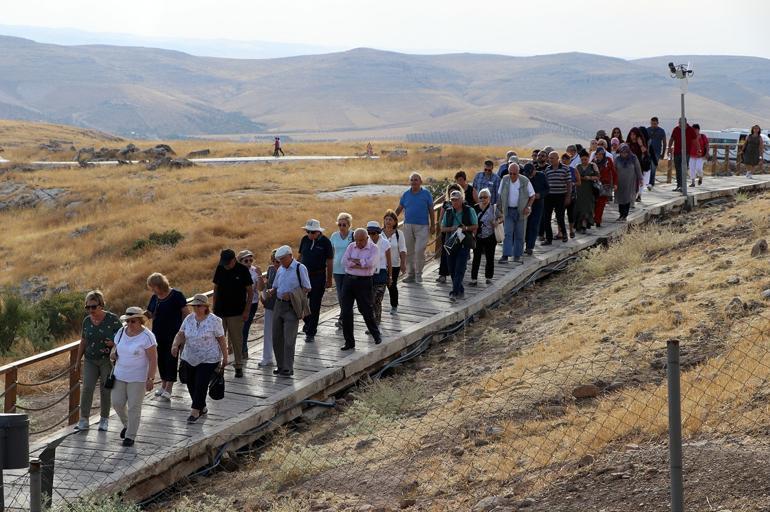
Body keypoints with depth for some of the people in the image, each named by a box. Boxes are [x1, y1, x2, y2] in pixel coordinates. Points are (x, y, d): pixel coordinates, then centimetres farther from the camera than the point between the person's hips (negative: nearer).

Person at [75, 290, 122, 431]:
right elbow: (83, 342, 13)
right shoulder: (87, 321, 3)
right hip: (90, 360, 3)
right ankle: (83, 420, -5)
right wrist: (78, 361, 14)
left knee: (105, 389, 4)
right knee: (87, 388, -9)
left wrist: (114, 343, -23)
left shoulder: (112, 319, -10)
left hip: (108, 360, -3)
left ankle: (104, 419, 20)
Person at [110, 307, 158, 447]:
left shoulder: (147, 336, -16)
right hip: (120, 376, 6)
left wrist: (150, 379, -17)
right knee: (117, 403, 6)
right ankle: (127, 424, 32)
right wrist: (113, 353, -6)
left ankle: (130, 436, 11)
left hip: (138, 378, -6)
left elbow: (153, 359, -14)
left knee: (134, 407, -1)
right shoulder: (121, 332, 1)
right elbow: (116, 346, 18)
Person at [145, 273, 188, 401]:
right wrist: (143, 313, -9)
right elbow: (150, 314, 13)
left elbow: (186, 312, -8)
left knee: (171, 358, -4)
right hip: (158, 333, 6)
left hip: (173, 334, -6)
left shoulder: (176, 295, -11)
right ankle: (163, 384, 27)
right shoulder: (154, 298, 7)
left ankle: (168, 388, -1)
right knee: (161, 358, 13)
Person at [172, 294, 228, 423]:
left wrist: (225, 358, -5)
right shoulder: (188, 319, 3)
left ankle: (195, 412, 1)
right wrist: (175, 345, -22)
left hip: (208, 360, -5)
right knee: (191, 385, 10)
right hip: (189, 359, 5)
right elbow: (180, 334, -1)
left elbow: (221, 340, -6)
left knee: (201, 386, -10)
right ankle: (202, 408, 30)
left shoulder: (214, 321, -10)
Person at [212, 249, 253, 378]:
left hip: (236, 313, -3)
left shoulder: (243, 271, -8)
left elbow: (250, 291, -4)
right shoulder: (220, 269, 2)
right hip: (220, 311, 3)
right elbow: (216, 288, 11)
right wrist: (214, 307, 7)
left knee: (237, 340, 4)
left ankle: (239, 366, 15)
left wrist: (246, 310, -8)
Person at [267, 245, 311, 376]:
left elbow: (307, 288, -8)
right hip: (279, 305, 7)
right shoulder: (281, 269, 14)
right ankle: (280, 366, 18)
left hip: (292, 307, -7)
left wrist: (291, 295, -19)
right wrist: (271, 291, -1)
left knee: (289, 339, -8)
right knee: (276, 338, 7)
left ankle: (288, 368, -3)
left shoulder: (300, 268, -7)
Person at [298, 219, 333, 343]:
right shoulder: (305, 240, 3)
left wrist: (329, 280, -4)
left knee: (314, 305, 0)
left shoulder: (325, 242, -9)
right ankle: (308, 322, 32)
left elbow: (329, 262, -4)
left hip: (318, 277, -4)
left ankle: (310, 333, 7)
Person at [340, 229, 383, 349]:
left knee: (366, 310, 2)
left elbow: (370, 263, -21)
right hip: (349, 280, 4)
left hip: (363, 282, -4)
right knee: (346, 311, 2)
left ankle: (376, 335, 24)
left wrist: (353, 260, -12)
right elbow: (344, 261, -7)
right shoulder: (351, 247, 7)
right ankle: (349, 342, 10)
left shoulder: (373, 248, -4)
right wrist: (362, 264, -13)